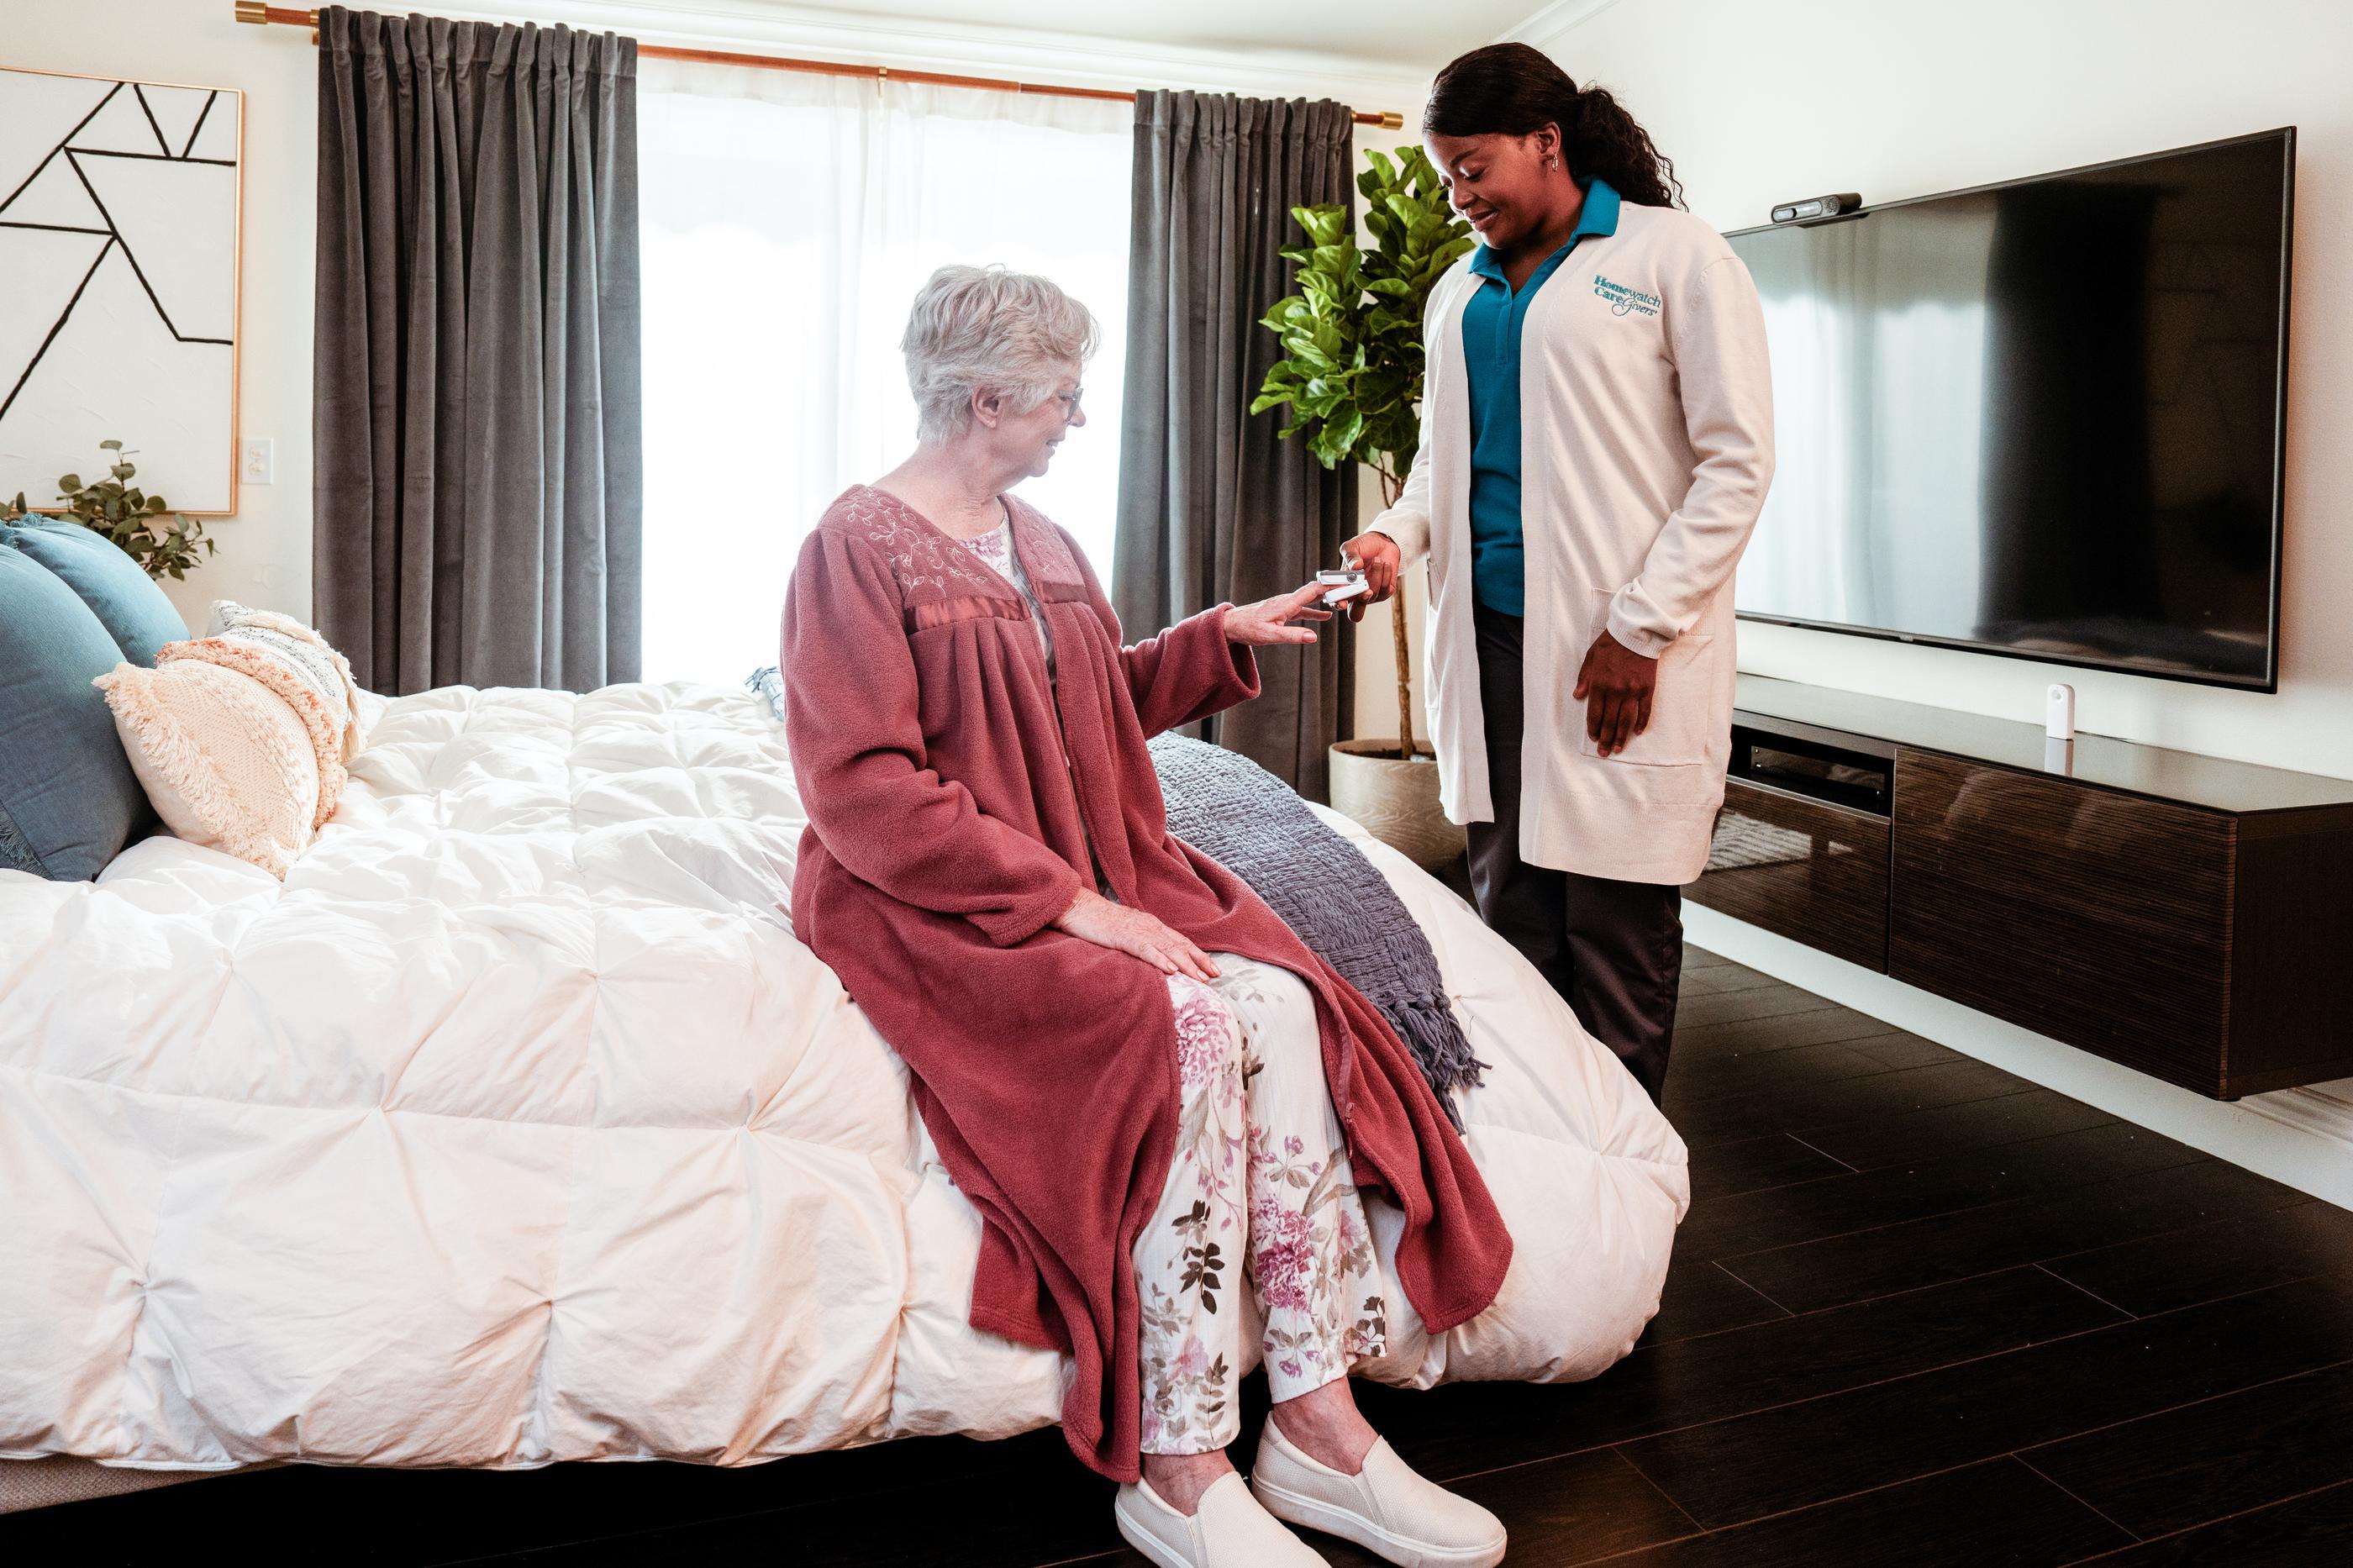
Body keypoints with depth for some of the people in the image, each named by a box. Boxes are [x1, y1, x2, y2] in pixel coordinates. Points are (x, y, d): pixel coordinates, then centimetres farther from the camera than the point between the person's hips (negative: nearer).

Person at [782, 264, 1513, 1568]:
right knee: (1184, 1032, -30)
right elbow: (864, 795, -18)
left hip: (1092, 874, 7)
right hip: (935, 907, -7)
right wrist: (1068, 900, -22)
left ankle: (1316, 1423, -15)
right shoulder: (860, 545, -8)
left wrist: (1221, 638, 17)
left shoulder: (1039, 540, 17)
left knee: (1281, 1005, -19)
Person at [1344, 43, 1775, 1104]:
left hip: (1618, 657, -5)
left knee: (1616, 943, -3)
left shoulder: (1674, 257, 0)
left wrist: (1640, 629, -12)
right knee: (1508, 929, 7)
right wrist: (1396, 538, 3)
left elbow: (1737, 461, -5)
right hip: (1490, 640, 6)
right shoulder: (1459, 293, 19)